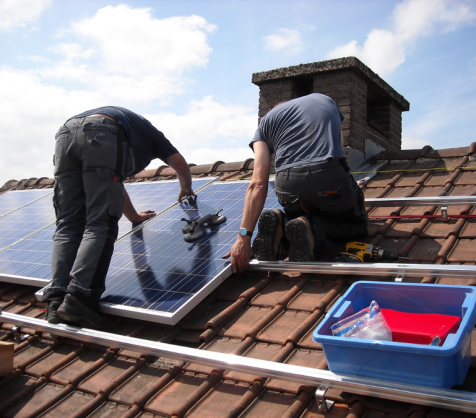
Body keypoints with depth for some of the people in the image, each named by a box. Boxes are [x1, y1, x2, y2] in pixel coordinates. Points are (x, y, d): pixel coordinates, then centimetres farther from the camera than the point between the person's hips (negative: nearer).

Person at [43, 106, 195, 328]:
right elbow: (180, 163, 35)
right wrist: (186, 189, 57)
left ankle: (56, 301, -10)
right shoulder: (147, 130, 37)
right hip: (102, 136, -5)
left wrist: (134, 216, 61)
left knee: (67, 226, 3)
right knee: (99, 226, -8)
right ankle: (77, 298, -22)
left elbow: (112, 184, 51)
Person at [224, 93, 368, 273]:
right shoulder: (325, 100, 29)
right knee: (357, 224, 26)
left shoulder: (267, 121, 21)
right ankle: (312, 231, -5)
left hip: (288, 187, 1)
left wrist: (244, 237, 1)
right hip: (331, 179, -1)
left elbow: (258, 184, 5)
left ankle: (280, 225, -2)